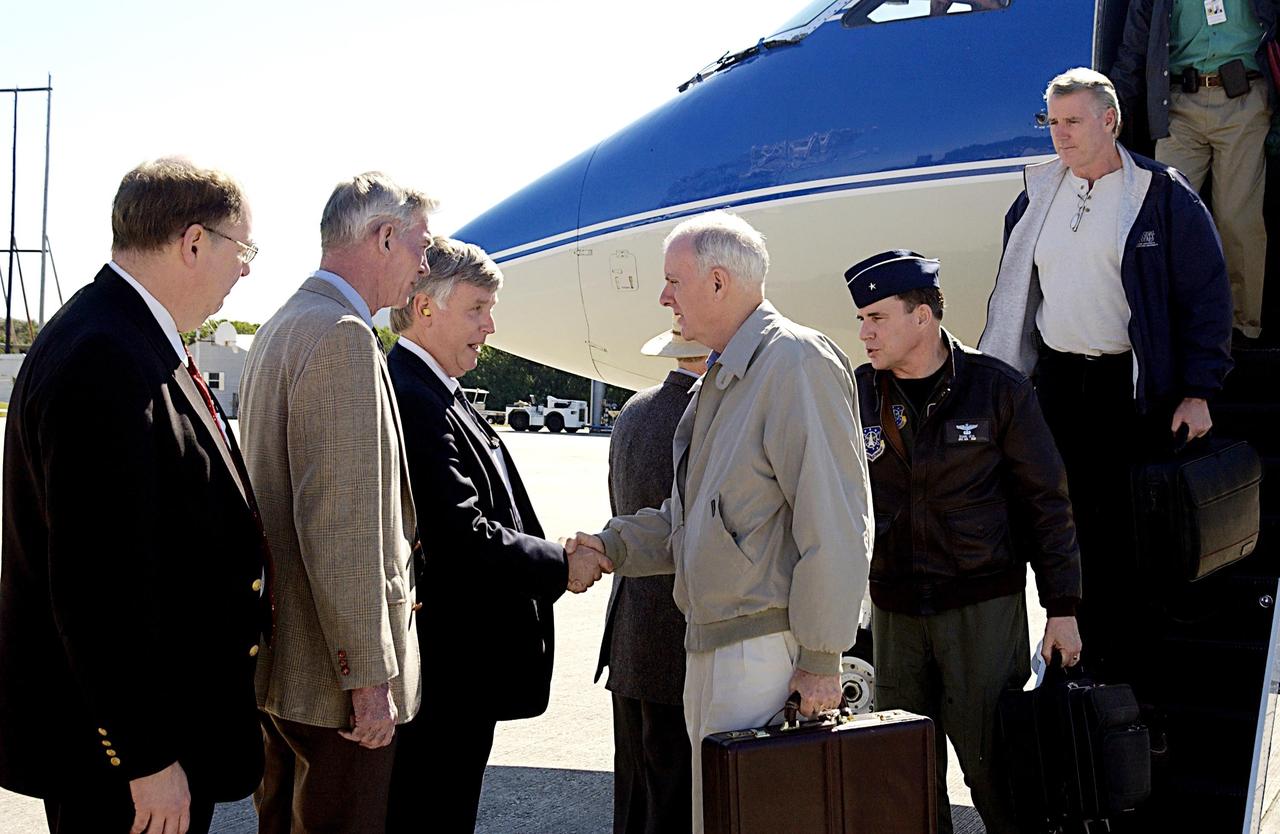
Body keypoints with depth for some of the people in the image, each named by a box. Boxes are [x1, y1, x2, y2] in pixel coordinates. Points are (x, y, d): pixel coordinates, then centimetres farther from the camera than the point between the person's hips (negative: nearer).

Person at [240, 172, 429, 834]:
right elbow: (339, 522, -24)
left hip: (276, 656, 10)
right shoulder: (343, 337, -18)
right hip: (331, 677, -10)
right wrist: (368, 675, -21)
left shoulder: (280, 328, 13)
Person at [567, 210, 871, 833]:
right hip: (711, 643, 10)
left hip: (766, 646, -10)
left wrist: (820, 658, -19)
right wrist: (612, 546, 8)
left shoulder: (795, 361, -14)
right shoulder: (722, 379, 18)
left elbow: (834, 524, -19)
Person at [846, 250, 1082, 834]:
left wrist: (1061, 609, -2)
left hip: (985, 605, -3)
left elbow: (1046, 502, 0)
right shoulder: (858, 394, 2)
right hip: (895, 610, 3)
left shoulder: (999, 389, -5)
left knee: (991, 764, 1)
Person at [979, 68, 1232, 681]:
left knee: (1128, 522, 1)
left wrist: (1198, 392, -10)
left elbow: (1206, 297, -5)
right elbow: (1013, 291, 16)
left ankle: (1124, 667, 15)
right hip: (1056, 377, 4)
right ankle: (1076, 652, 21)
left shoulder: (1164, 197, -6)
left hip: (1132, 386, -4)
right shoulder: (1037, 195, 9)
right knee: (1067, 514, 7)